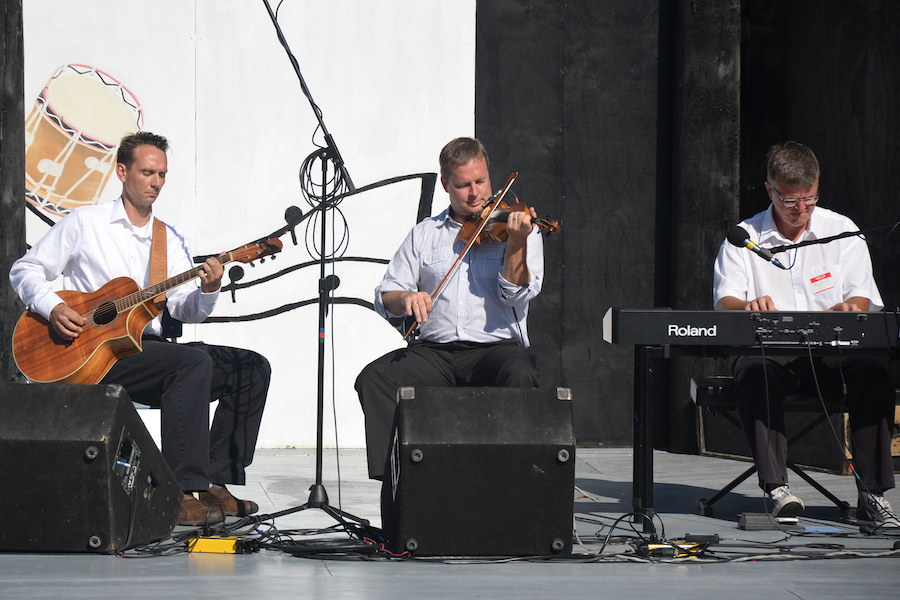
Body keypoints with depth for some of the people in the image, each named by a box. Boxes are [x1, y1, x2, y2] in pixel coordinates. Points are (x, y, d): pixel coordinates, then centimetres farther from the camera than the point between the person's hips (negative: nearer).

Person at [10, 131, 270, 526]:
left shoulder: (172, 239, 17)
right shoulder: (86, 223, 3)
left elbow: (186, 309, 7)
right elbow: (25, 270, 3)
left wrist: (207, 290, -16)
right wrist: (53, 309, -15)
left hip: (150, 348, 7)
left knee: (252, 368, -9)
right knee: (195, 362, -32)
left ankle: (216, 482, -11)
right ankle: (182, 492, -37)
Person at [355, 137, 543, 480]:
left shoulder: (521, 230, 8)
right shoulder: (425, 234, 17)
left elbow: (517, 295, -6)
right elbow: (384, 297, 12)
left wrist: (516, 244, -22)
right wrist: (404, 298, -12)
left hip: (496, 346, -3)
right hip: (435, 351, 3)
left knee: (519, 376, -37)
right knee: (374, 378, -23)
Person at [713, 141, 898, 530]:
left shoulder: (842, 231, 10)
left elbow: (862, 297, 2)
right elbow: (725, 301, -4)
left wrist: (850, 308, -24)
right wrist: (748, 305, -30)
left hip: (831, 352, 1)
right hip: (768, 351, -1)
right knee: (754, 375, -36)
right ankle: (777, 489, -39)